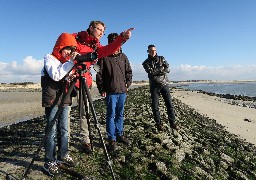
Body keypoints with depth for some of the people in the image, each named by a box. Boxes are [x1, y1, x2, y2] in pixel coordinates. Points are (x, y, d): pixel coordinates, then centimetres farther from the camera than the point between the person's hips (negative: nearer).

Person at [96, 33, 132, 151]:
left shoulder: (123, 57, 11)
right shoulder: (104, 57, -2)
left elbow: (129, 72, 17)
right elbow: (99, 75, -3)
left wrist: (128, 84, 5)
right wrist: (102, 90, -6)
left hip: (122, 91, 5)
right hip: (111, 91, -4)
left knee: (120, 114, 13)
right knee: (111, 115, 0)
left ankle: (119, 135, 27)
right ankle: (112, 139, 10)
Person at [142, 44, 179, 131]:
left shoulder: (161, 58, 9)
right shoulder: (146, 62, 4)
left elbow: (167, 69, -4)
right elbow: (150, 72, -14)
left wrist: (155, 71, -12)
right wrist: (161, 69, -9)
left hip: (164, 84, 1)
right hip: (154, 86, -1)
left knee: (169, 104, 0)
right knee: (155, 106, 1)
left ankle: (173, 123, 10)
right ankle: (158, 124, 15)